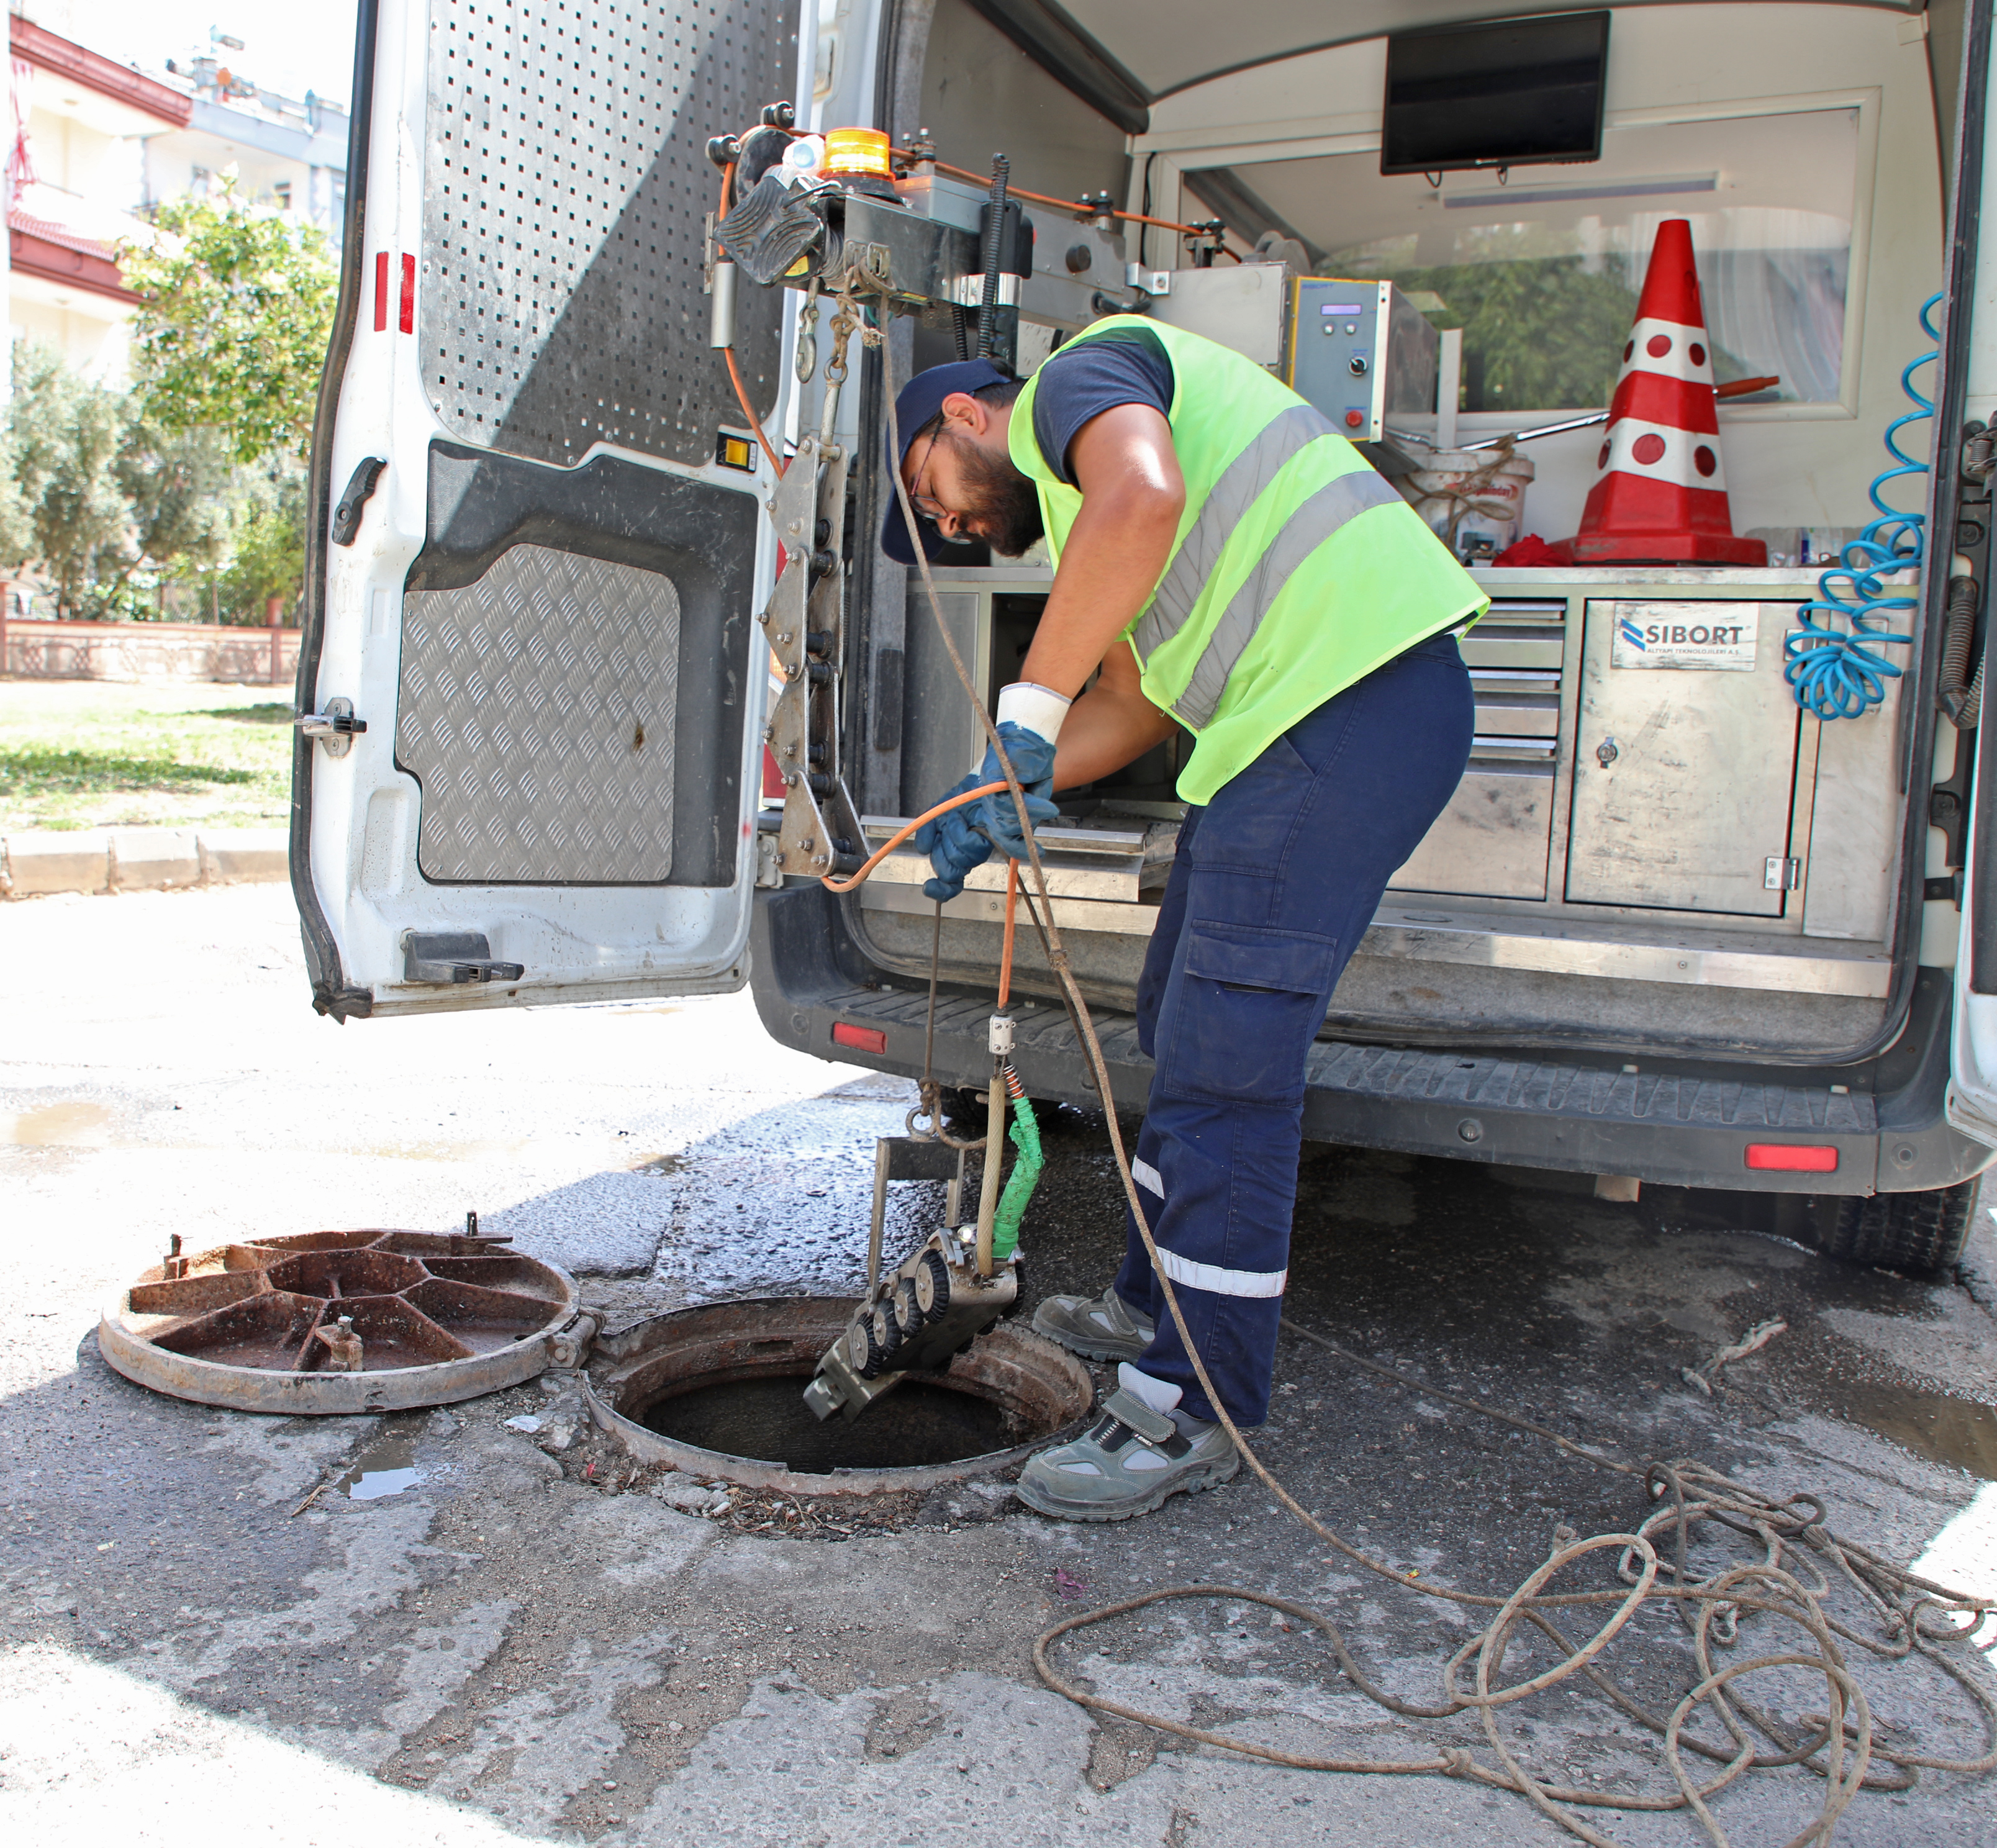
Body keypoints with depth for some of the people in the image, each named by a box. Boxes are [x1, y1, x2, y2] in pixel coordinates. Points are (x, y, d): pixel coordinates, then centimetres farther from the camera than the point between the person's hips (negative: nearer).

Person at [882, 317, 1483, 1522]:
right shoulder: (1070, 487, 29)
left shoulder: (1075, 377, -1)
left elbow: (1143, 495, -25)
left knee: (1225, 1068, -9)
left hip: (1348, 695, -11)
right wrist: (1010, 797, 13)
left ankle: (1192, 1415, 2)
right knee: (1185, 1028, 19)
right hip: (1306, 722, 11)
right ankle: (1156, 1308, 35)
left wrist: (1028, 709, -21)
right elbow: (1132, 704, 25)